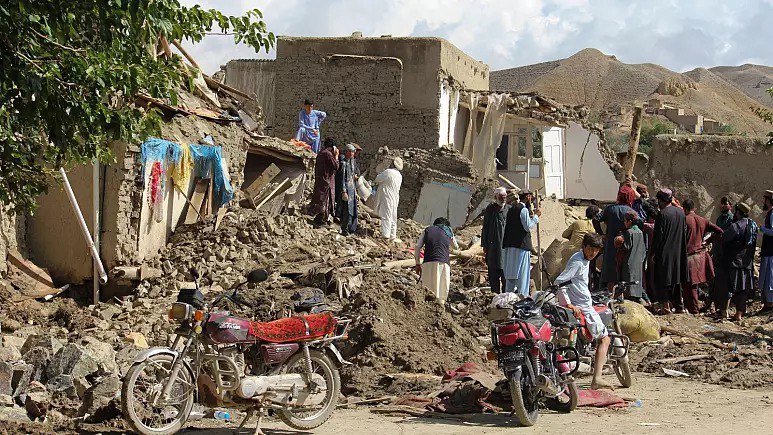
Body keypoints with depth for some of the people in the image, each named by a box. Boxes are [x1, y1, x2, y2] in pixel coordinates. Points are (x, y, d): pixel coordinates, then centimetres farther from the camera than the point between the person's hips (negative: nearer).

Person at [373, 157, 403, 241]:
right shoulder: (399, 176, 9)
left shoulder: (388, 172, -16)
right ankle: (393, 236, 16)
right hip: (395, 199, 8)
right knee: (393, 218, 12)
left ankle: (386, 235, -7)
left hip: (387, 197, -8)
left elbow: (377, 179, -8)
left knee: (386, 216, -5)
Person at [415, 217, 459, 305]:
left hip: (428, 263, 0)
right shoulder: (448, 232, 21)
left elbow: (418, 246, 12)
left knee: (427, 290, 1)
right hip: (444, 263, 0)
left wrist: (418, 264, 16)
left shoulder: (428, 230, 20)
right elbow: (456, 248, 36)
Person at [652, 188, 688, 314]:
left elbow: (658, 235, -15)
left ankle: (666, 306, 0)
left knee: (662, 279, 2)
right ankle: (679, 305, 17)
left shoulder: (662, 214, -15)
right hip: (678, 252, 7)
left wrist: (653, 253, -9)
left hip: (665, 251, -7)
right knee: (676, 279, 15)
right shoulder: (681, 212, 5)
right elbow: (685, 231, 11)